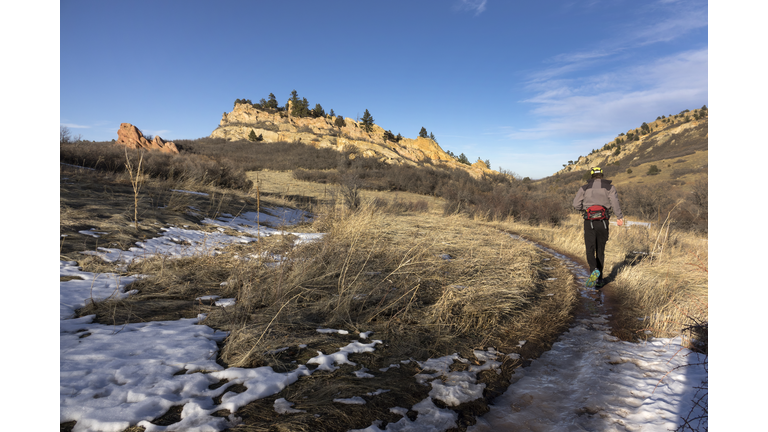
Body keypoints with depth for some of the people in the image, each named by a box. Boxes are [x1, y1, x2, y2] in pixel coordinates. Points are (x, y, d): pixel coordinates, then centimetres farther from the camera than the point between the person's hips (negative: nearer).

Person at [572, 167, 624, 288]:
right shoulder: (609, 187, 8)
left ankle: (594, 270, -29)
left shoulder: (585, 188, 9)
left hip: (589, 221, -1)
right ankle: (599, 279, 16)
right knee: (600, 250, 11)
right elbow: (615, 203, -7)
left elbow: (576, 205, 1)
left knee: (590, 250, -1)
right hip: (603, 221, 1)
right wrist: (620, 217, 1)